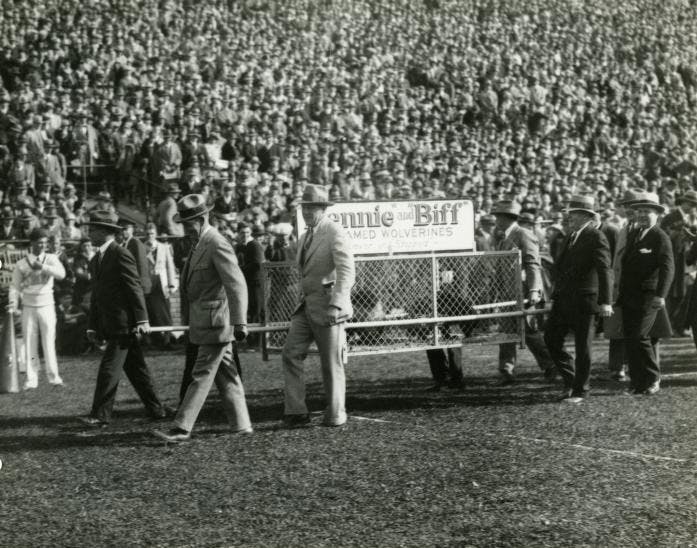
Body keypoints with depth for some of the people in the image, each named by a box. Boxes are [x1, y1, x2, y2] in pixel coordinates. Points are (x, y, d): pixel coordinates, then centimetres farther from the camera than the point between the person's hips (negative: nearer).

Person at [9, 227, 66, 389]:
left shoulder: (51, 259, 2)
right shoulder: (21, 264, 4)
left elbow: (61, 274, -16)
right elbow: (15, 286, 4)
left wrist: (42, 267, -27)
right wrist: (13, 303, -12)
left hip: (46, 306, -1)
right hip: (28, 307, 1)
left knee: (49, 341, -1)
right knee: (29, 343, 1)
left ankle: (53, 376, 6)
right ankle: (31, 379, 5)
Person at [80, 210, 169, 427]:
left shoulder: (121, 255, -11)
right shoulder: (96, 260, 17)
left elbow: (135, 288, -14)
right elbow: (96, 296, 20)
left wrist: (142, 319, -19)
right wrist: (92, 326, 16)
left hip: (125, 325, -9)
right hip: (109, 325, 9)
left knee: (109, 368, -10)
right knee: (136, 369, 11)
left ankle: (100, 415, -8)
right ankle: (156, 409, 18)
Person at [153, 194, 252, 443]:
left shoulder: (218, 245, -16)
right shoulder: (199, 244, 15)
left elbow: (237, 285, -21)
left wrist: (239, 322, -25)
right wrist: (189, 319, 23)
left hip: (216, 322, -10)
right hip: (205, 323, 10)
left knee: (202, 375, -7)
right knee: (226, 375, 12)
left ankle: (181, 428, -6)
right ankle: (241, 424, 18)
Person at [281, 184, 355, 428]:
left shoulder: (335, 234, -9)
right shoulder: (304, 238, 17)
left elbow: (347, 272, -18)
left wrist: (336, 305, -27)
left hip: (327, 306, -7)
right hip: (306, 305, 7)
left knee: (331, 362, 0)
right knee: (290, 354, -6)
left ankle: (336, 414, 13)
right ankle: (296, 412, -4)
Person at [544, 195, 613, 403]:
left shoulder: (596, 238, -10)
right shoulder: (571, 237, 16)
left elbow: (605, 271, -17)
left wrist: (605, 301, -23)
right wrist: (555, 296, 20)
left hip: (584, 300, -8)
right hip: (564, 299, 8)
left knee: (582, 347, 1)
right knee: (551, 339, 7)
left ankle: (580, 391, 12)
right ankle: (570, 379, 22)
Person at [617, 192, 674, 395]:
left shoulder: (661, 237, -7)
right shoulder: (633, 234, 16)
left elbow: (668, 268, -15)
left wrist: (661, 295, -25)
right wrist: (622, 292, 14)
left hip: (648, 297, -7)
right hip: (628, 298, 7)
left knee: (640, 337, -13)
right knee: (630, 339, 5)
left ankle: (653, 380, 1)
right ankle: (637, 382, 11)